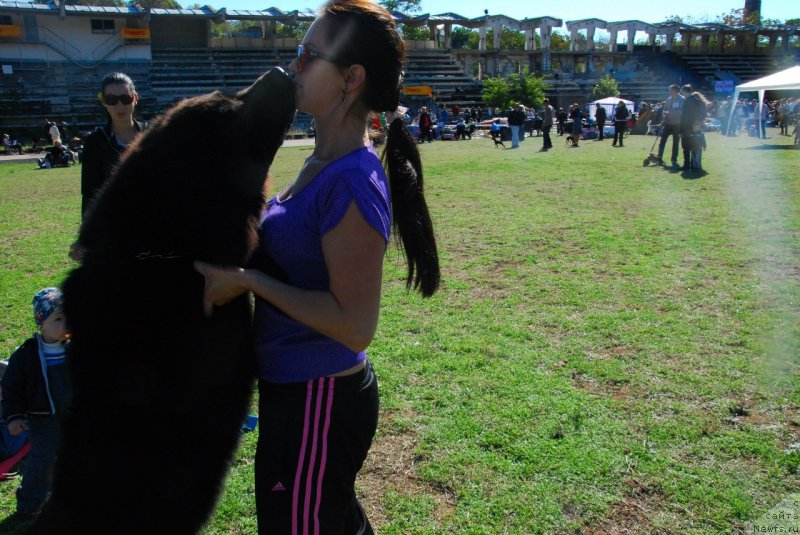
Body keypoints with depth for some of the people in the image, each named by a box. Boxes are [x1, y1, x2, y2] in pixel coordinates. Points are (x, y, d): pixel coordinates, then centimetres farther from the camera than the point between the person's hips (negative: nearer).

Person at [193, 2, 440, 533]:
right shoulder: (321, 165, 5)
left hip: (317, 403, -9)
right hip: (301, 390, 9)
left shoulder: (353, 181, -24)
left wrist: (247, 281, -21)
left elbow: (354, 325, -25)